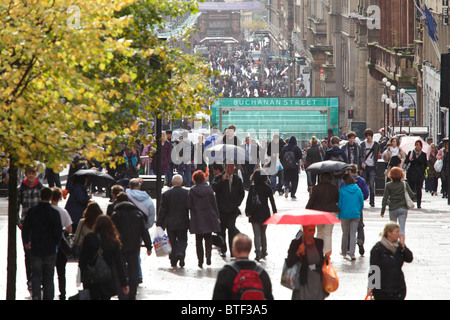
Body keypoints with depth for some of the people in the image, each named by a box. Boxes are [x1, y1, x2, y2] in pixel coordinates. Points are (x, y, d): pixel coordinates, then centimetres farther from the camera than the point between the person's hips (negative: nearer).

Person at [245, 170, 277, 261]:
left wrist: (248, 212, -6)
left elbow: (249, 201, -12)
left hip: (255, 214, -3)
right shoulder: (267, 188, -1)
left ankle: (258, 254, -13)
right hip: (265, 214, 3)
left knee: (257, 235, -2)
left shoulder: (252, 188, -10)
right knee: (263, 234, 18)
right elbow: (272, 201, 2)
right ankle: (264, 252, 25)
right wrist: (275, 212, 8)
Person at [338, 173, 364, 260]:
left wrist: (339, 216, 5)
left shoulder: (342, 190, -9)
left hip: (345, 215, -2)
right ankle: (352, 254, -7)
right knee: (353, 234, 2)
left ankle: (344, 252, 25)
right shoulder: (358, 190, -1)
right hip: (356, 215, 2)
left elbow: (339, 204, -5)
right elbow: (362, 203, 5)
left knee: (345, 234, 13)